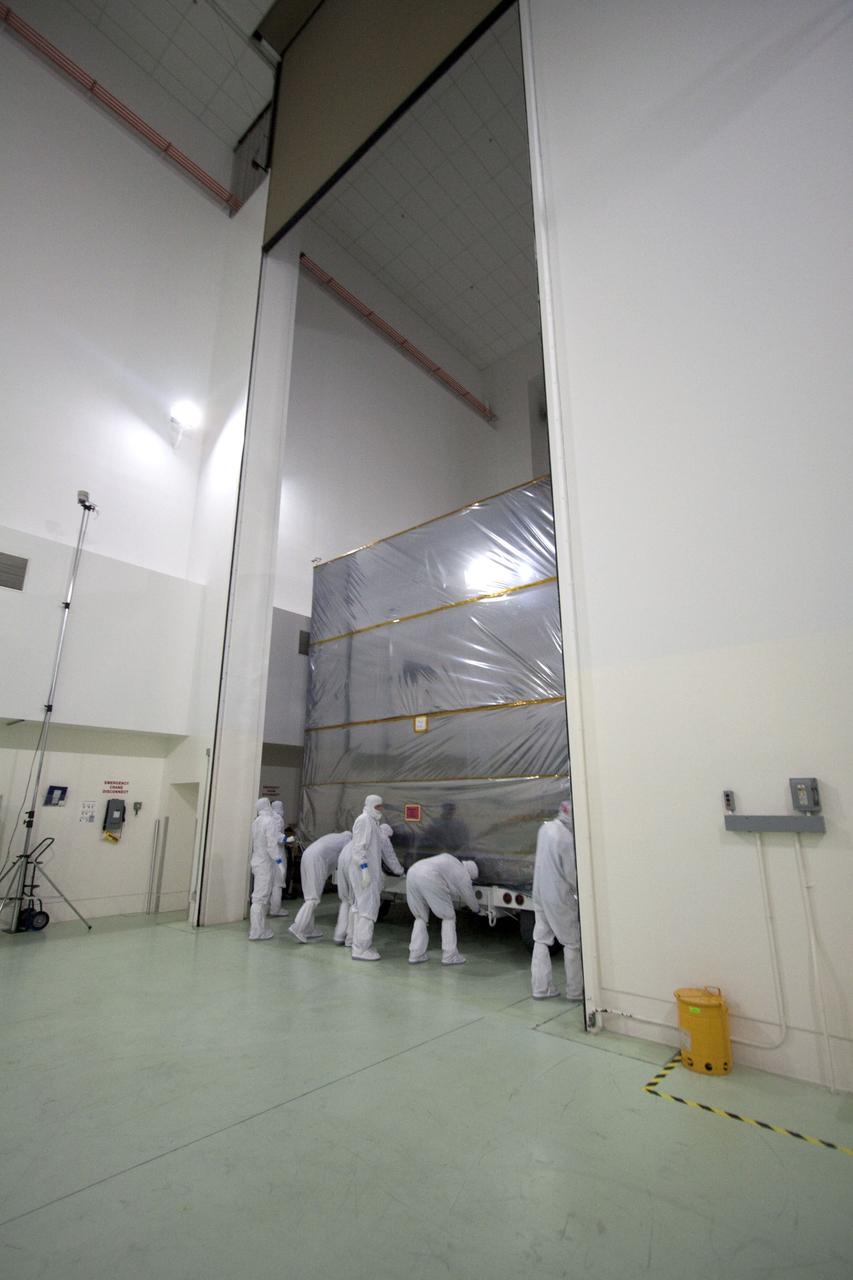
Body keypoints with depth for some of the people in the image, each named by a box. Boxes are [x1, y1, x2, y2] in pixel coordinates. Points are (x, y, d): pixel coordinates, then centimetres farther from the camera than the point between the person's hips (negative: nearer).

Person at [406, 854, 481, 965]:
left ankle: (415, 954, 17)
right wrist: (476, 909, 49)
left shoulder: (450, 861, 33)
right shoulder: (464, 875, 15)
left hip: (412, 873, 7)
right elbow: (469, 897, 28)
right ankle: (449, 956, 15)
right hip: (429, 879, -7)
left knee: (420, 917, 22)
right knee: (448, 917, 13)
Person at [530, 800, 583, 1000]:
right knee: (572, 943, 9)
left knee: (541, 940, 14)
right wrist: (580, 893, -2)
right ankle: (575, 991, 18)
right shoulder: (567, 838, -23)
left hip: (540, 893, 7)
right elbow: (572, 874, -17)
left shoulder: (546, 828, 0)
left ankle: (540, 988, 19)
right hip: (560, 897, -7)